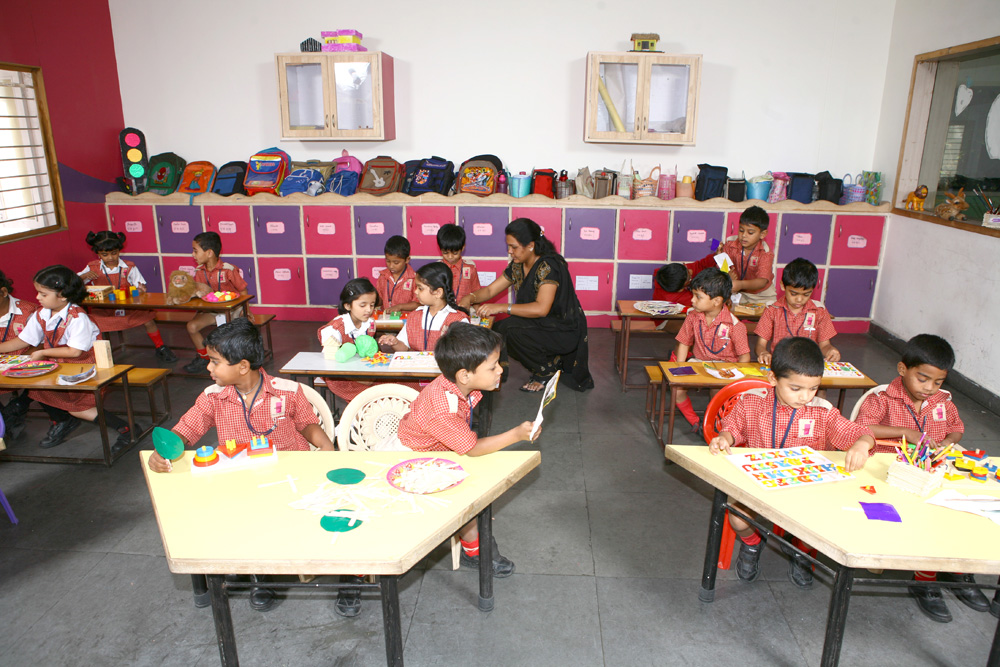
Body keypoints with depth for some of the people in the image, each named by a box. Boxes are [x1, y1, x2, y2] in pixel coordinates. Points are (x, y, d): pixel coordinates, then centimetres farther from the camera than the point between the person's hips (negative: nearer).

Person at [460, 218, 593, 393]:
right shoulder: (518, 266, 2)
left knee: (510, 328, -27)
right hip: (541, 324, 9)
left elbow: (541, 309, -34)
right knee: (495, 330, -8)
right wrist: (471, 297, -15)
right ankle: (552, 360, 6)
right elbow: (490, 290, 7)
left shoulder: (549, 266, -24)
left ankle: (545, 371, -3)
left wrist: (502, 307, -36)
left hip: (565, 331, -9)